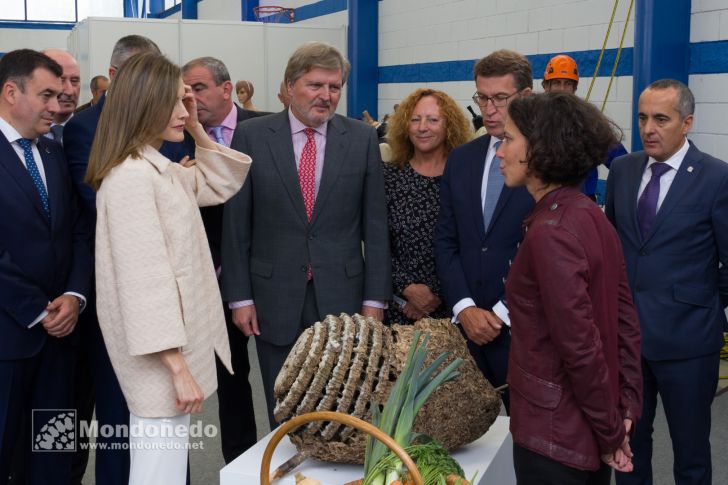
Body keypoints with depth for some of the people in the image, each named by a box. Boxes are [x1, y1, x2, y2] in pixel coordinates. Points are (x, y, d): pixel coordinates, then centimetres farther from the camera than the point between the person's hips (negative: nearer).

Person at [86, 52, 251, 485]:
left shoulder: (162, 169, 11)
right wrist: (179, 366, -22)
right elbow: (145, 278, -23)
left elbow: (222, 184, 24)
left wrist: (196, 129, 11)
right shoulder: (130, 176, -19)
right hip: (162, 353, -10)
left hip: (176, 341, 10)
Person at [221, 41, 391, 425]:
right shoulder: (251, 136, -1)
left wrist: (375, 299, 0)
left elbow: (375, 224, 2)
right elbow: (236, 223, 0)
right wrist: (239, 296, -2)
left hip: (341, 296, 1)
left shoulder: (362, 138, 1)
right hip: (275, 299, 0)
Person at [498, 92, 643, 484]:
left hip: (554, 435, -8)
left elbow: (579, 346, -22)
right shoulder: (591, 216, 5)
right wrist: (626, 408, 7)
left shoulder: (550, 232, -22)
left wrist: (610, 432, -12)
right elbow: (626, 320, 8)